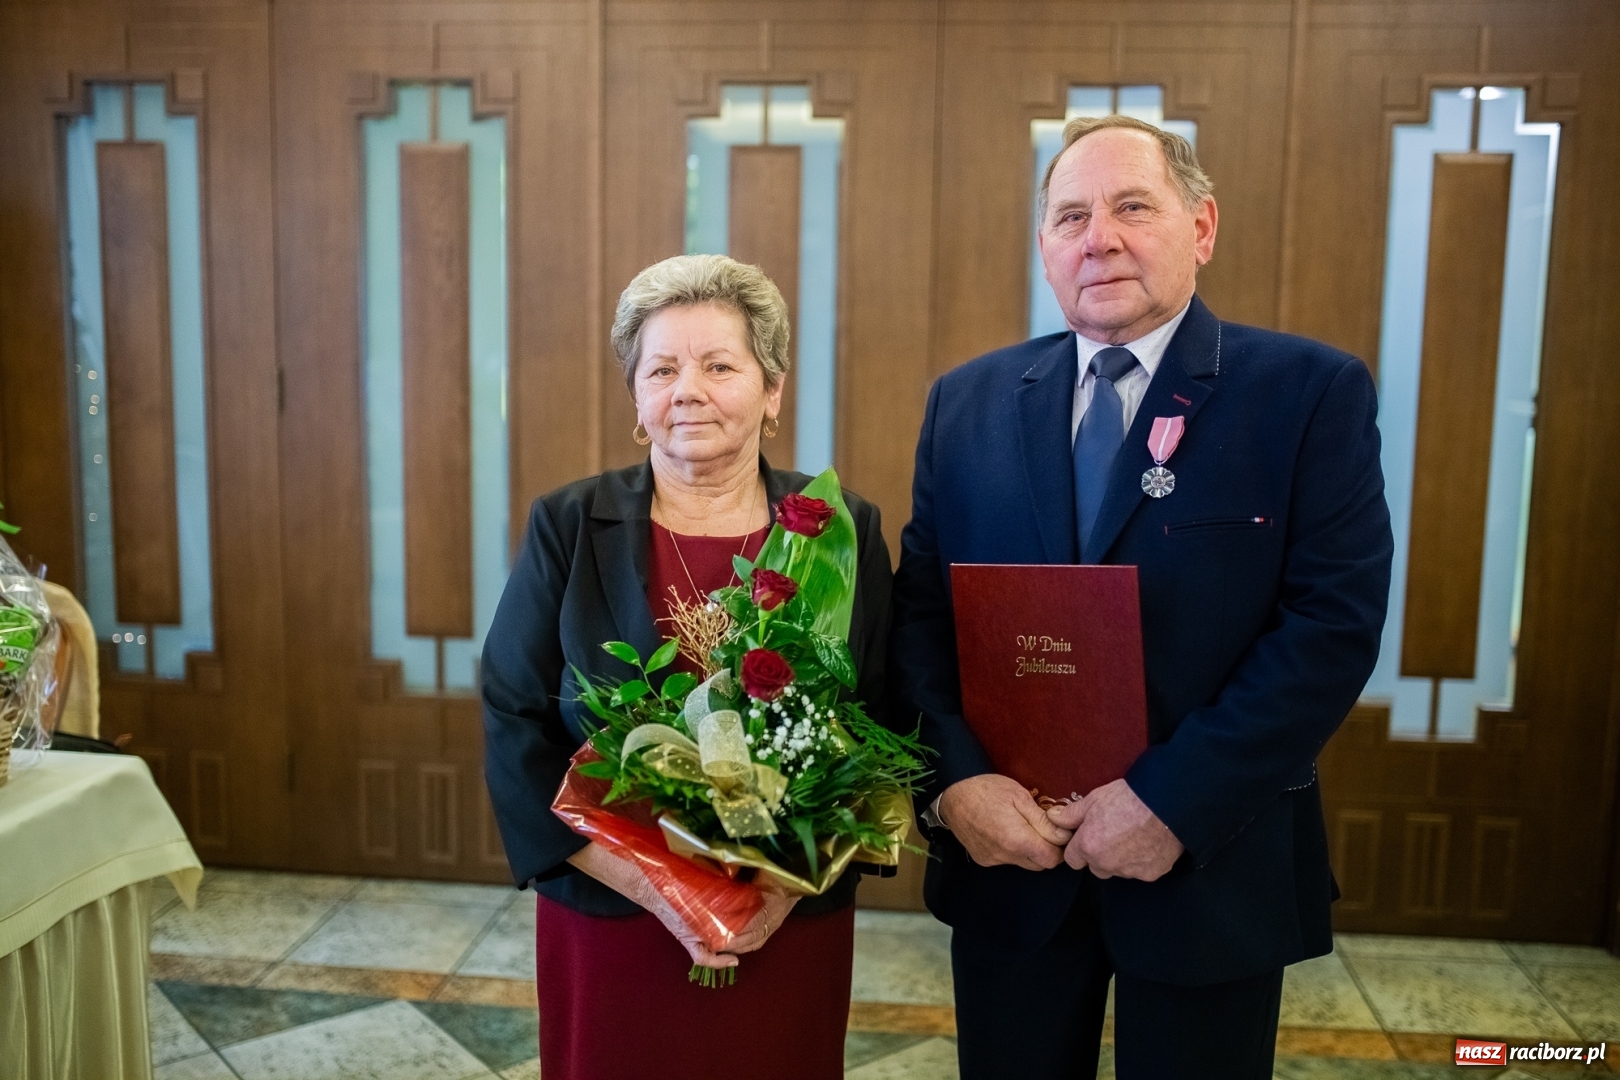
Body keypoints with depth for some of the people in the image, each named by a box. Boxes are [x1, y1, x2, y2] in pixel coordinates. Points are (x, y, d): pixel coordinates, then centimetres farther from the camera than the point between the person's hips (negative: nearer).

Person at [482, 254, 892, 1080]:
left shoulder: (845, 531, -2)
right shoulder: (569, 528, -4)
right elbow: (515, 734, -7)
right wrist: (656, 889, -14)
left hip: (792, 933, 1)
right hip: (610, 927, 0)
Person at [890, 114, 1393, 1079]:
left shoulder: (1312, 391, -6)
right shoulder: (968, 402, 3)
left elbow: (1336, 621, -13)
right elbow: (921, 611, 2)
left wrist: (1174, 801, -18)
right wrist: (955, 780, -12)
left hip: (1214, 869, -2)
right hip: (1002, 857, 3)